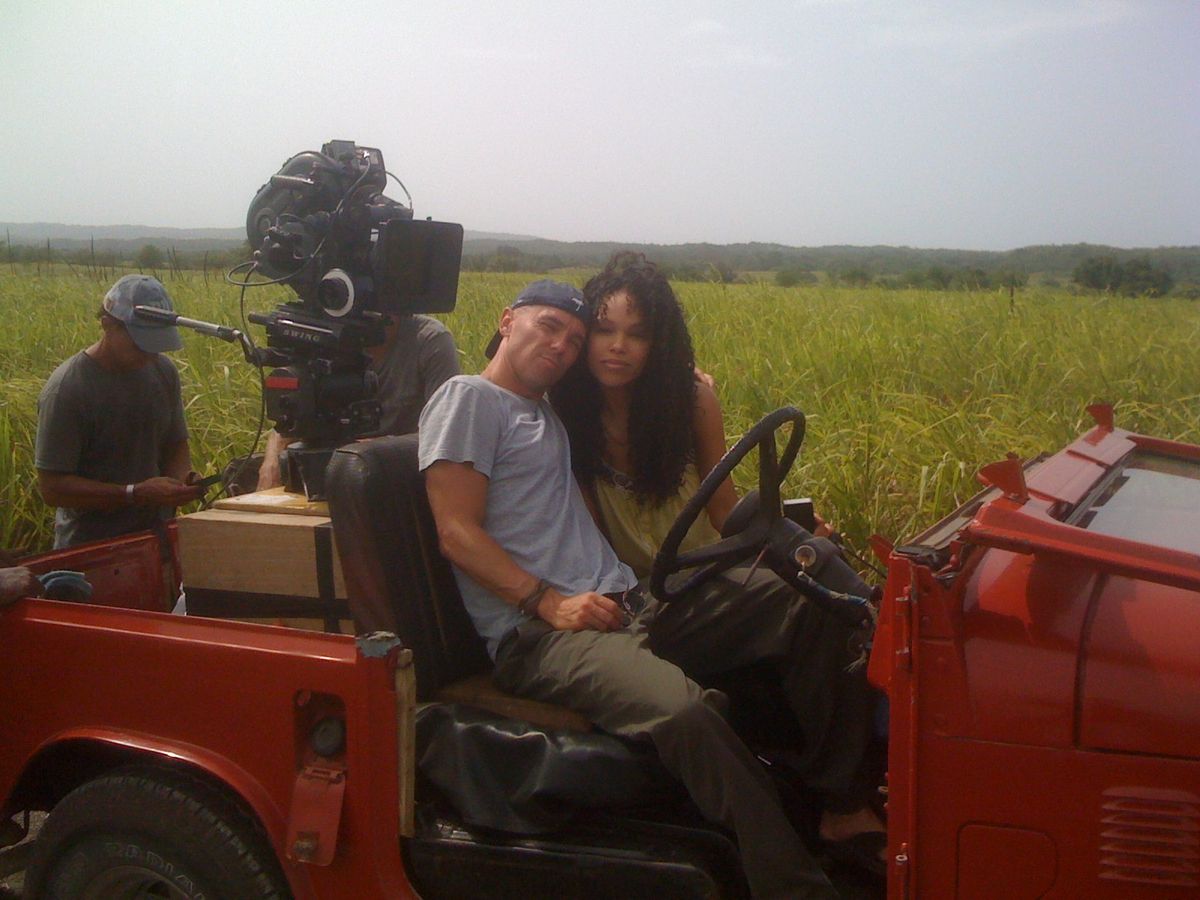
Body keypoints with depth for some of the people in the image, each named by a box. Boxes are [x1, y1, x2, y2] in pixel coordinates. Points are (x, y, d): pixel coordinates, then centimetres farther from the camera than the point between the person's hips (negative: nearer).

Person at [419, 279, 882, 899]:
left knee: (810, 607, 0)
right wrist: (550, 602, -19)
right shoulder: (468, 398, 3)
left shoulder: (550, 416, 28)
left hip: (625, 603, 9)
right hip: (534, 633, -9)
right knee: (685, 709, -37)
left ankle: (842, 804, 2)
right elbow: (458, 534, -10)